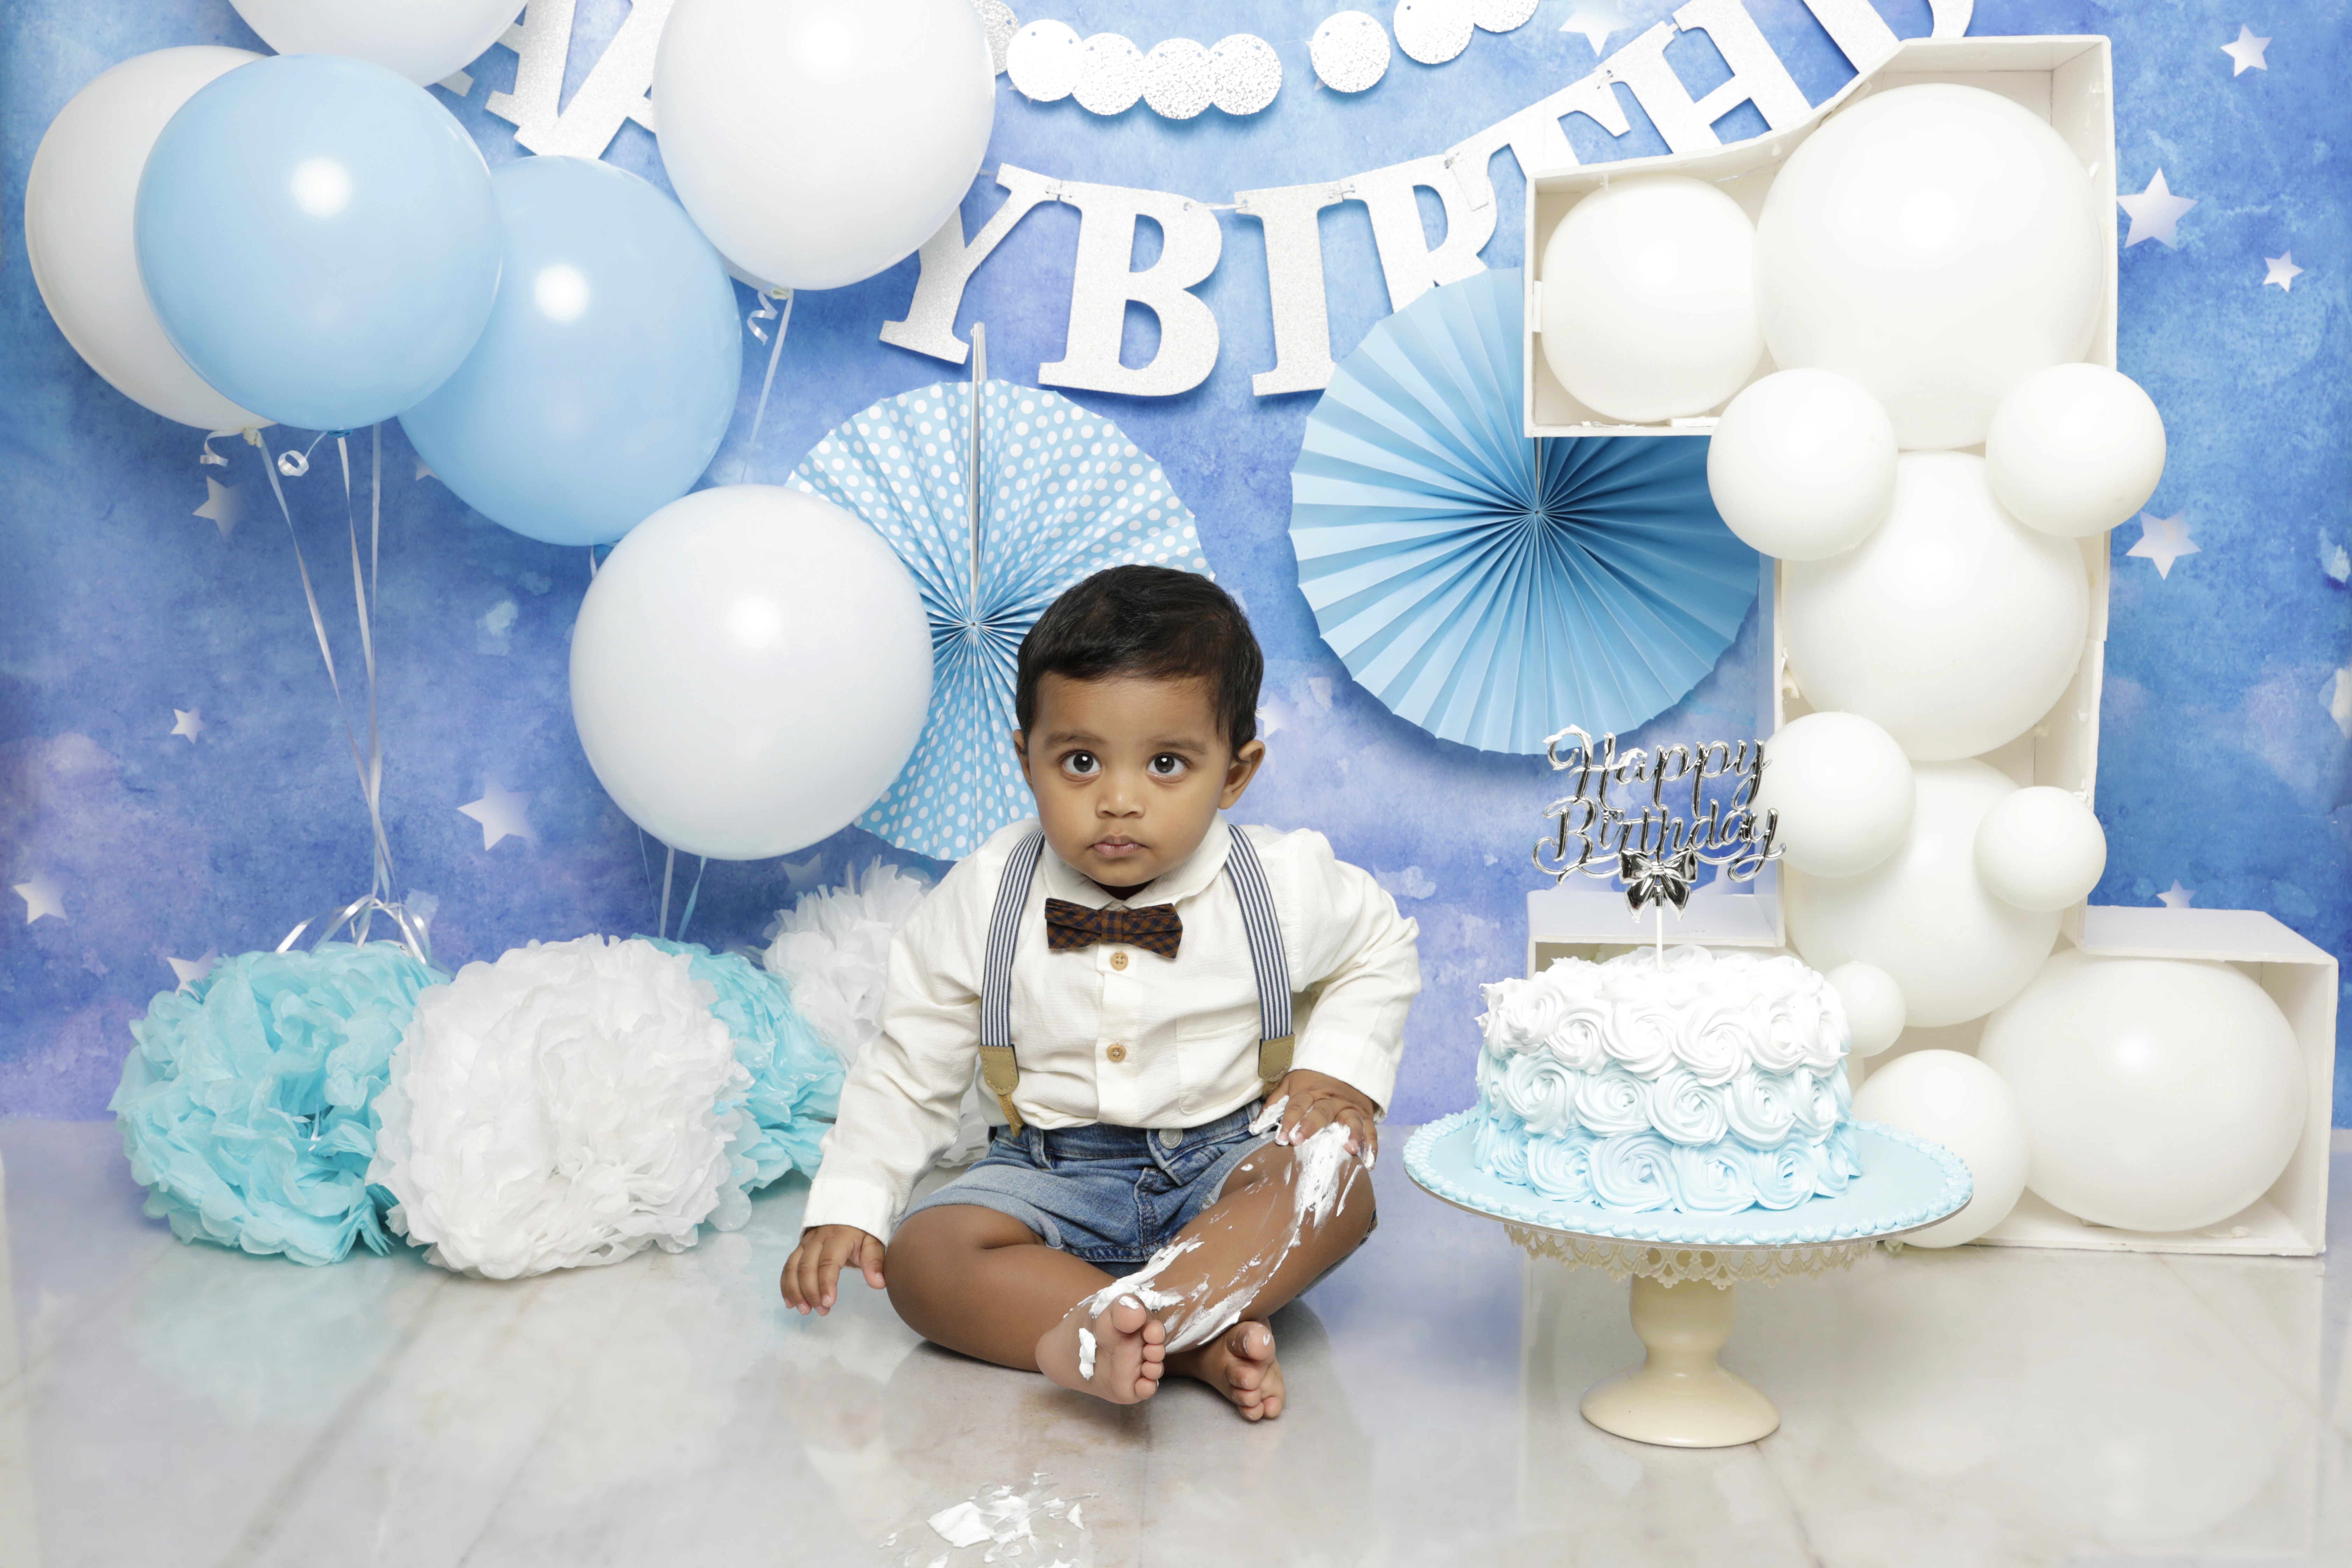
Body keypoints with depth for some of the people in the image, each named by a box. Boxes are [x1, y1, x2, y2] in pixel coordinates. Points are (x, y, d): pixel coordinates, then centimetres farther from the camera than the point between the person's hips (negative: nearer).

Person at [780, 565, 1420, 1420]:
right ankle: (1194, 1346, -35)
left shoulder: (1283, 885, -9)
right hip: (1052, 1177, 1)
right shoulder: (982, 901, -9)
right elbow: (910, 1069, 3)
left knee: (1333, 1174, -31)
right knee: (921, 1258, -26)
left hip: (1226, 1163, 0)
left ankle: (1120, 1319, -44)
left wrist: (1339, 1070, -3)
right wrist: (846, 1210, -5)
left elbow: (1380, 949, 13)